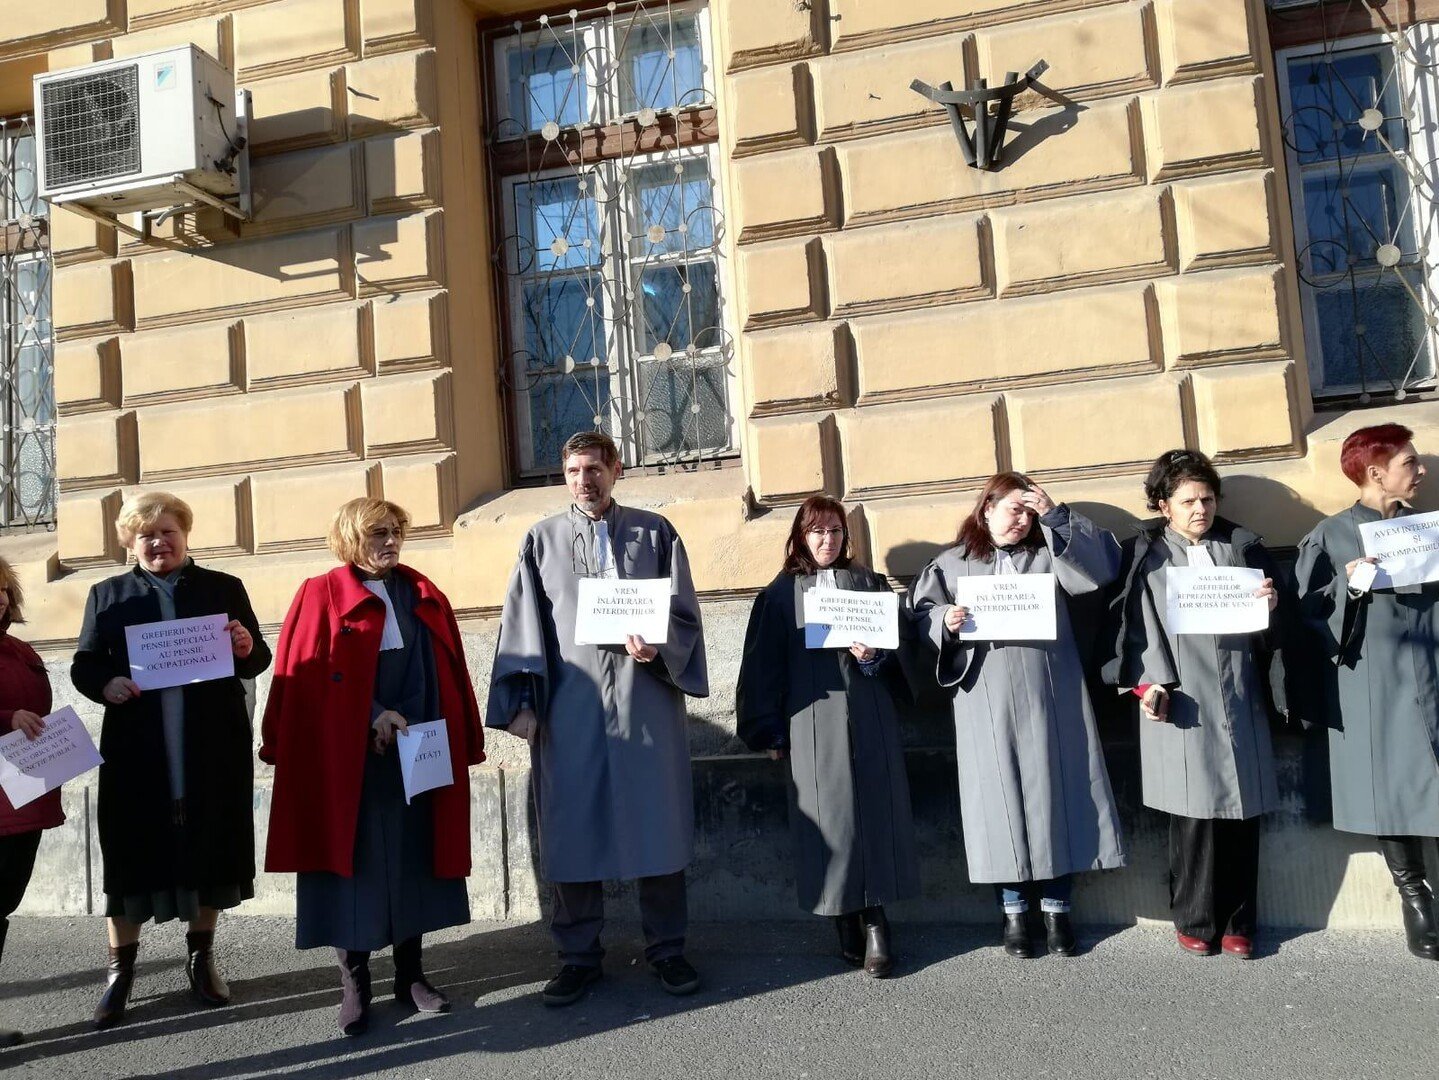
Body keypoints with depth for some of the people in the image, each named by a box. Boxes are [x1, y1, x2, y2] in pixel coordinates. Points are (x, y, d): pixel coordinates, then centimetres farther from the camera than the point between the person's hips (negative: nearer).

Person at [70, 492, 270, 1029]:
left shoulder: (224, 588, 8)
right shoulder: (107, 594, 9)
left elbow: (258, 662, 6)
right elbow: (83, 665, 6)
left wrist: (246, 649, -17)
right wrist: (105, 683, -15)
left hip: (213, 749, 0)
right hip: (137, 750, 0)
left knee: (208, 848, 9)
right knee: (131, 854, 3)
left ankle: (202, 956, 26)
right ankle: (120, 969, 19)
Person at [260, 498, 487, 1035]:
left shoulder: (425, 596, 11)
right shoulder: (321, 596, -1)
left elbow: (450, 674, 11)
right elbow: (306, 678, -8)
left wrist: (461, 744, 6)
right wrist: (372, 714, -16)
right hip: (349, 759, -4)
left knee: (413, 861, 9)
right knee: (354, 864, 3)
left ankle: (411, 974, 22)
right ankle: (354, 984, 16)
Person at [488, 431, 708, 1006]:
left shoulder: (654, 532, 8)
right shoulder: (542, 540, 10)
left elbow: (684, 612, 5)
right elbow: (522, 626, 6)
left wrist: (657, 645, -16)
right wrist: (521, 702, -2)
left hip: (645, 699, 0)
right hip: (568, 706, 1)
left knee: (657, 823, 4)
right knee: (572, 829, 5)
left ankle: (666, 947, 19)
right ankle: (579, 954, 19)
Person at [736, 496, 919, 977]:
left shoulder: (869, 582, 13)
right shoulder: (782, 593, 8)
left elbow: (899, 647, 11)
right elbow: (765, 664, 5)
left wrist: (874, 656, -11)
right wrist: (771, 731, 1)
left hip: (868, 717, 1)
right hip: (812, 723, -1)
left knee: (873, 812, -3)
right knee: (830, 818, -1)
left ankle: (873, 921, 3)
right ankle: (848, 922, 8)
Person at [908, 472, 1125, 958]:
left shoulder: (1049, 555, 13)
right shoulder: (950, 564, 10)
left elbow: (1102, 565, -1)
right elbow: (921, 614, 6)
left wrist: (1055, 515, -4)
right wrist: (945, 623, -16)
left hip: (1047, 699, 1)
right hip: (986, 703, -1)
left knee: (1054, 795, 3)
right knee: (1001, 799, 3)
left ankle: (1056, 909, 16)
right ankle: (1014, 911, 15)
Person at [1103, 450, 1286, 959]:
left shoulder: (1242, 545, 15)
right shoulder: (1144, 552, 6)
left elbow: (1271, 625, 18)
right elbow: (1133, 622, -1)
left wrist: (1272, 603, -6)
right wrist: (1148, 683, -13)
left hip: (1239, 696, 3)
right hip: (1181, 698, -3)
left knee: (1241, 807, 4)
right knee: (1194, 809, -2)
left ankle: (1237, 922, 16)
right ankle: (1195, 920, 11)